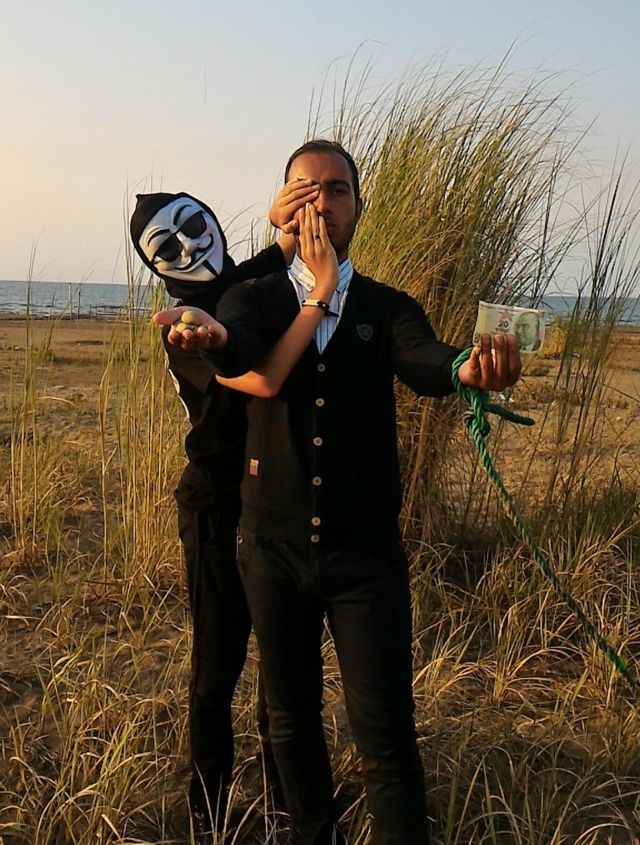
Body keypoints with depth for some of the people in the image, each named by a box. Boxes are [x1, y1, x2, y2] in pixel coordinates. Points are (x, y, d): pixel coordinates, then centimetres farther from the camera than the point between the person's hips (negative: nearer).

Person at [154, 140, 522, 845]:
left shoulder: (388, 308, 2)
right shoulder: (255, 299, 2)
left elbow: (420, 364, -20)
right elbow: (240, 350, -21)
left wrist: (469, 367, -45)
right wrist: (210, 335, -47)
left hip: (366, 553, -1)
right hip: (273, 547, 2)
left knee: (386, 736, -4)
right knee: (291, 719, 16)